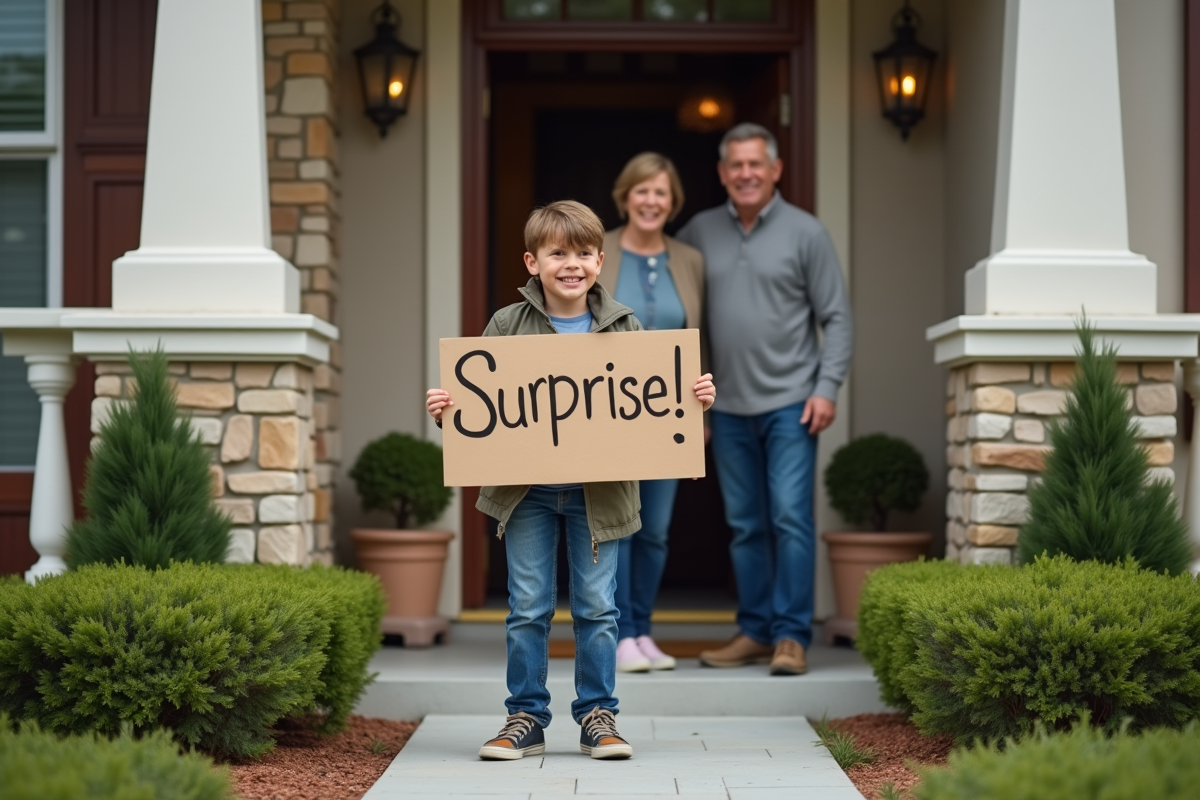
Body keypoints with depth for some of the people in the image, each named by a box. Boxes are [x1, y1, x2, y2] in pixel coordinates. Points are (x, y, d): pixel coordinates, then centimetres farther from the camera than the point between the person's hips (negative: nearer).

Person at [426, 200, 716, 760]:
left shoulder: (624, 328, 1)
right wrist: (445, 409, -18)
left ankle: (597, 715, 17)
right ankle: (526, 717, 16)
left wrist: (696, 397, -13)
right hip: (526, 488, 0)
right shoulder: (507, 326, -2)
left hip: (598, 490, 0)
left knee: (597, 606, 5)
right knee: (527, 608, 5)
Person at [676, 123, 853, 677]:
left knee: (790, 518, -8)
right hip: (729, 407, 3)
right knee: (745, 525, 9)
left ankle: (791, 636, -3)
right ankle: (755, 632, 16)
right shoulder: (699, 233, 7)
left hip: (789, 402, -3)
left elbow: (836, 318, 0)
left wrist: (827, 388, -9)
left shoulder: (804, 232, -1)